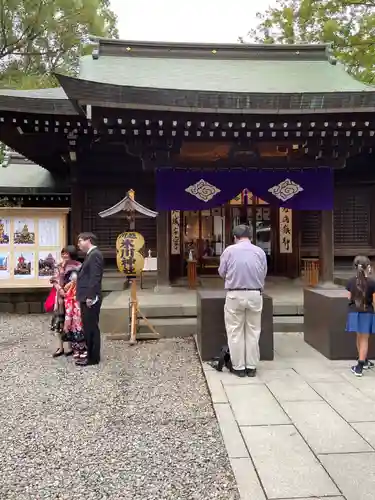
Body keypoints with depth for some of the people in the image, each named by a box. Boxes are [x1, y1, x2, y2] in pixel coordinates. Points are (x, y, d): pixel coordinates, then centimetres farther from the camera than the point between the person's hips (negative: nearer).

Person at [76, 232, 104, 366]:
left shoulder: (95, 254, -13)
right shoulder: (91, 254, 18)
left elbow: (95, 278, -21)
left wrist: (90, 297, -22)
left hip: (90, 299, -10)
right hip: (87, 298, 10)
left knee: (91, 328, -3)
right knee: (89, 328, 14)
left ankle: (93, 358, 5)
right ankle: (90, 354, 23)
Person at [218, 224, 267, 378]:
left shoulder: (229, 250, -3)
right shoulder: (260, 251, 2)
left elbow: (222, 273, 5)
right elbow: (263, 274, 6)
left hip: (235, 295, -2)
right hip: (255, 295, 2)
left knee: (235, 332, 7)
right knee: (253, 332, 11)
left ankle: (239, 367, 13)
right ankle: (251, 367, 17)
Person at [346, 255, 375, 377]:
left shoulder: (351, 281, -2)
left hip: (354, 312, 4)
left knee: (359, 337, 19)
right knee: (364, 339, 4)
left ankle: (364, 361, 35)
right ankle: (359, 367, 0)